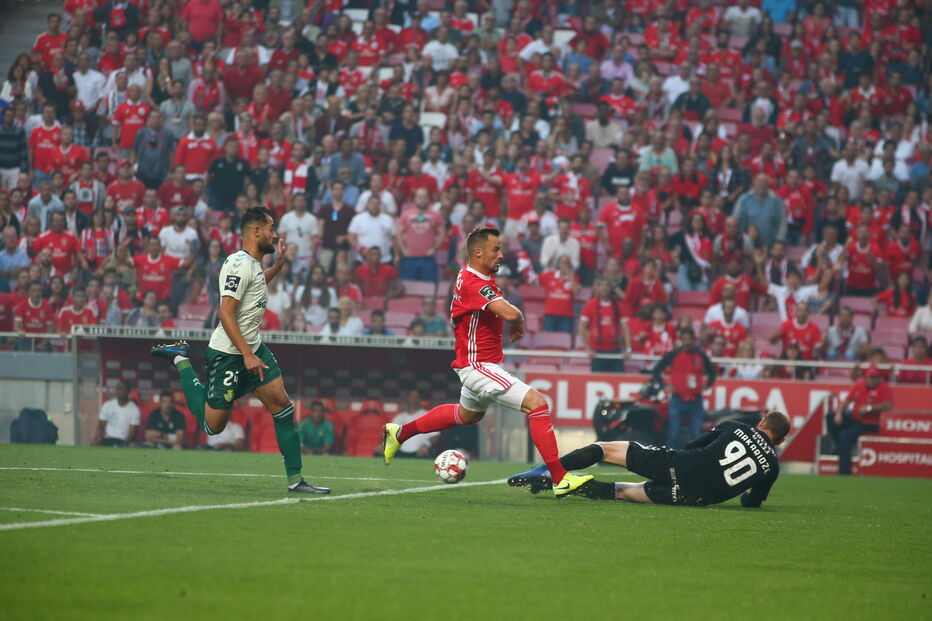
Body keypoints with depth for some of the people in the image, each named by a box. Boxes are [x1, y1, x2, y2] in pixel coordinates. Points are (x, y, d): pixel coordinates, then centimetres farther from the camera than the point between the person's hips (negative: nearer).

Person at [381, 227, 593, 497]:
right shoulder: (473, 284, -25)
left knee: (468, 414, 33)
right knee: (537, 403, -18)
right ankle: (560, 479, -20)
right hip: (478, 366, -11)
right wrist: (520, 324, -13)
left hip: (480, 363, 11)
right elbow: (510, 313, -36)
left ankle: (400, 433, 45)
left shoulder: (481, 277, 7)